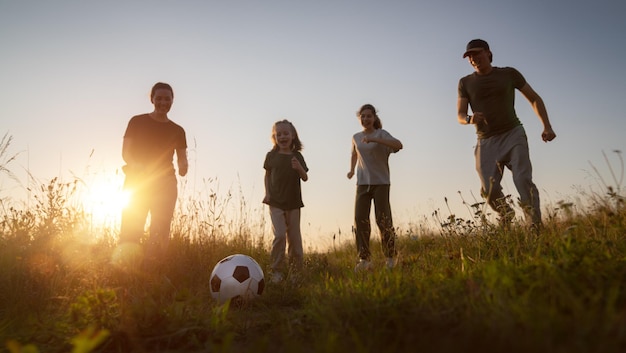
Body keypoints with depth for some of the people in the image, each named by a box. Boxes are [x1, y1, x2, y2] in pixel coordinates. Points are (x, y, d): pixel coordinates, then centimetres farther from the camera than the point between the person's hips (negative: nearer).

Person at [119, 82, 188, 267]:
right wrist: (134, 164, -22)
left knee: (161, 235, -4)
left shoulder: (177, 130, 10)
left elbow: (182, 158, 5)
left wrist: (183, 167, -19)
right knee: (130, 231, -10)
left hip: (165, 184, 2)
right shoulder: (137, 121, 5)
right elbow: (125, 152, -1)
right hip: (136, 182, -1)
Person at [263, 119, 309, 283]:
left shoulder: (297, 156, 2)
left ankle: (295, 271, 20)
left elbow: (305, 178, 1)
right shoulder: (271, 155, 0)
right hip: (276, 202, -2)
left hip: (293, 203, 2)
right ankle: (277, 271, -2)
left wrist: (299, 167, -19)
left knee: (294, 238, 6)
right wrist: (267, 192, -2)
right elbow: (267, 175, 11)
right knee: (279, 234, -15)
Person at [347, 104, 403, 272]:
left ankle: (390, 258, 9)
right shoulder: (356, 137, 10)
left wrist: (374, 139, -31)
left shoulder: (381, 134, -5)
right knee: (360, 219, -6)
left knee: (383, 219, -6)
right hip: (362, 183, 4)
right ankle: (364, 259, -1)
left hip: (381, 182, -4)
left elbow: (398, 145, -24)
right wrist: (351, 170, 16)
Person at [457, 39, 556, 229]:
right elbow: (460, 115, 3)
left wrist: (547, 126, 2)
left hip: (513, 135, -1)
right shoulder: (465, 82, 8)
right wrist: (470, 119, -22)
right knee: (489, 189, -11)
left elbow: (534, 98, 12)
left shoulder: (509, 74, 6)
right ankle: (507, 217, 17)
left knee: (523, 180, -18)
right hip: (486, 142, 1)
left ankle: (536, 227, -16)